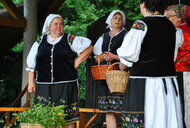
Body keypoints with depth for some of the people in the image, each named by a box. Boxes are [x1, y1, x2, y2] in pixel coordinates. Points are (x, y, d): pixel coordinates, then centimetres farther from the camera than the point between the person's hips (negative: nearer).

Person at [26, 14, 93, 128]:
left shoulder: (70, 40, 5)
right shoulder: (40, 42, 12)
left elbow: (89, 47, 11)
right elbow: (31, 64, 15)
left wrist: (78, 61, 5)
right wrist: (31, 82, 10)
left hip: (65, 85, -2)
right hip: (44, 85, 2)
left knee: (67, 114, -4)